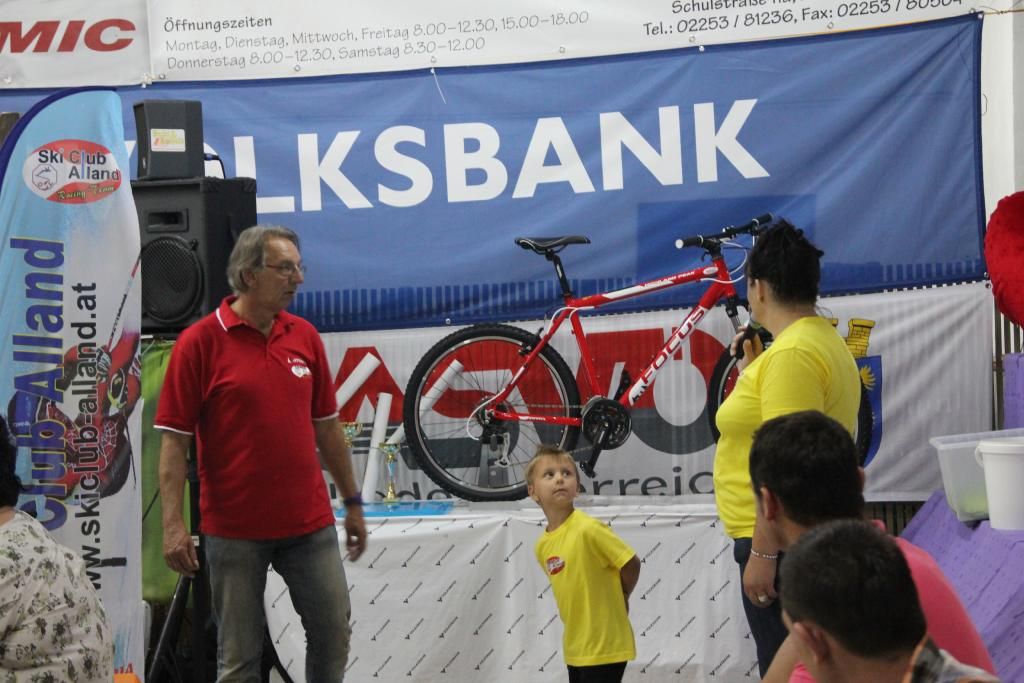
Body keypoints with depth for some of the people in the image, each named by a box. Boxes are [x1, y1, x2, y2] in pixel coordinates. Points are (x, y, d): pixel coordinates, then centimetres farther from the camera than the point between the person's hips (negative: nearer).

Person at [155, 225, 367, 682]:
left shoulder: (305, 336, 6)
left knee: (333, 634, 9)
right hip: (235, 529, -4)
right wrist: (172, 524, -15)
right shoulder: (200, 343, -8)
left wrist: (352, 501, 15)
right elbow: (173, 440, -9)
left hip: (310, 523, 4)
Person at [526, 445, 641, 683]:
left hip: (605, 645, -8)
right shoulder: (542, 546, 4)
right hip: (575, 647, 8)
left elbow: (631, 563, -13)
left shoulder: (588, 529, -19)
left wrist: (617, 599, 2)